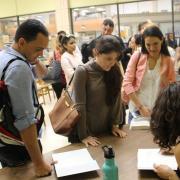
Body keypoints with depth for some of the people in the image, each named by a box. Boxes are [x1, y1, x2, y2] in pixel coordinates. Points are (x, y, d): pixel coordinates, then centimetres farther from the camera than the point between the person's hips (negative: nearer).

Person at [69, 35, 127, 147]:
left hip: (107, 129, 4)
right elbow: (80, 106, -16)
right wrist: (83, 135, -16)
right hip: (87, 131, -4)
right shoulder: (83, 72, -16)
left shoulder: (115, 71, -2)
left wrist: (115, 124, -1)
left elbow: (117, 99, 2)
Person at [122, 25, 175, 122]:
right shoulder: (137, 57, -4)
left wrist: (163, 77, -16)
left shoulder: (168, 61, 0)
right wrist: (140, 106, -13)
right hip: (136, 110, -1)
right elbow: (127, 83, -8)